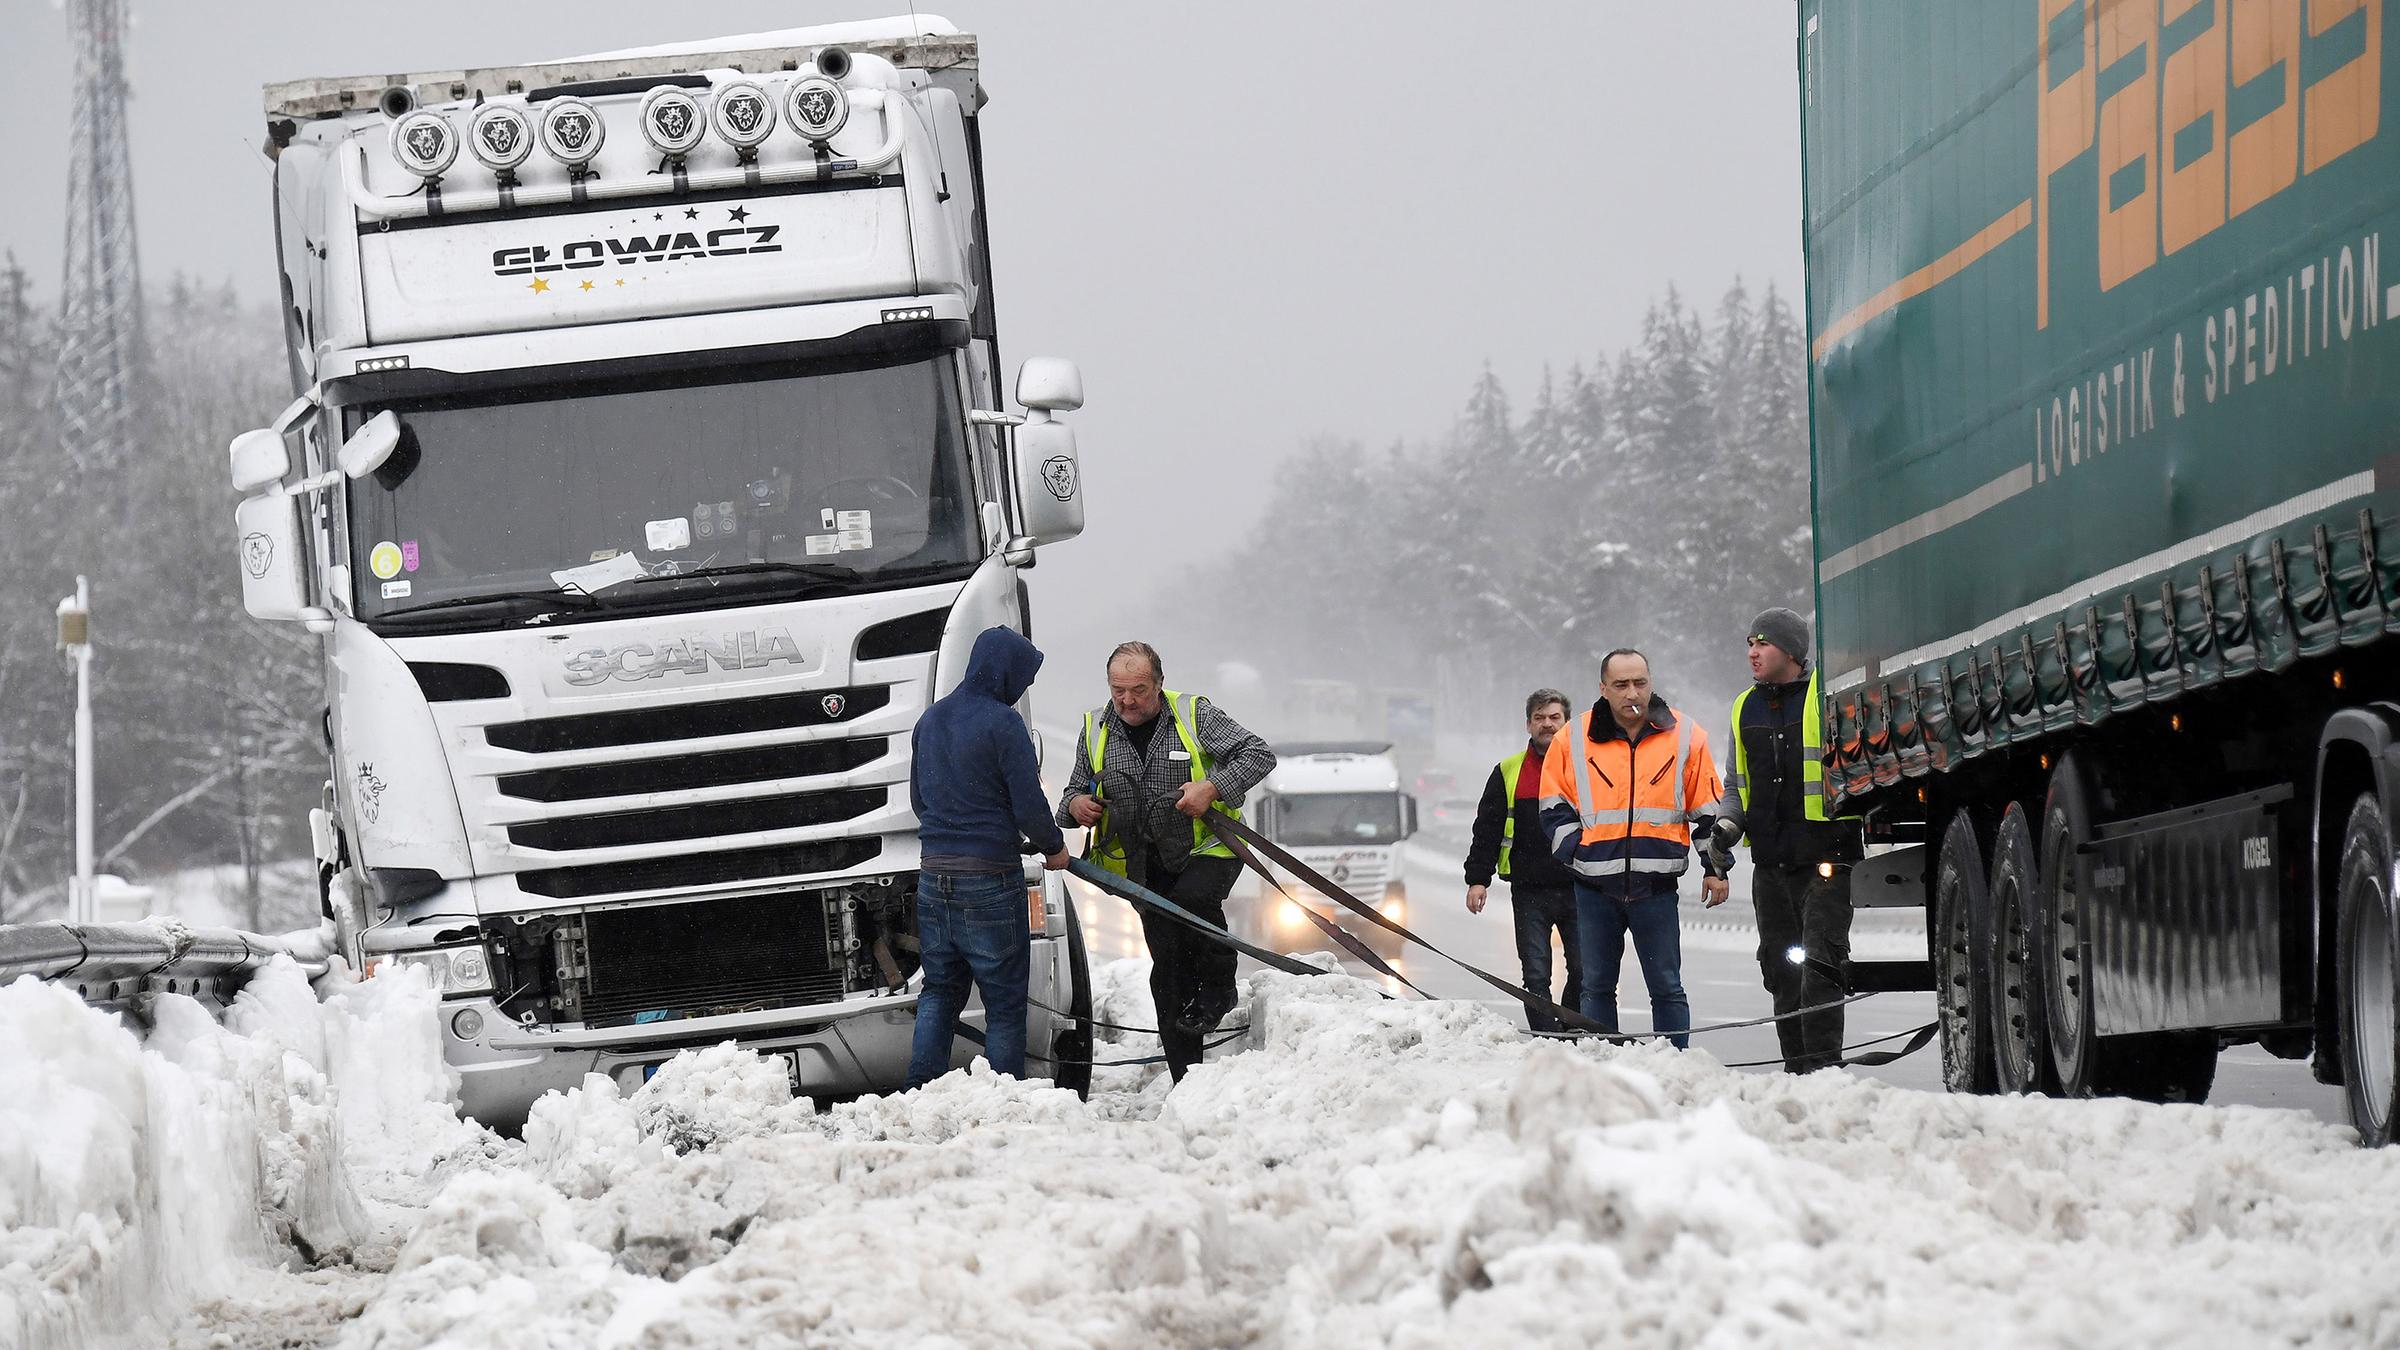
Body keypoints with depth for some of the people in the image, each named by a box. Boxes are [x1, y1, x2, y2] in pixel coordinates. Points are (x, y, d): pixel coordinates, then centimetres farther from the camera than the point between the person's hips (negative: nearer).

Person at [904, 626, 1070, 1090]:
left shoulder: (931, 718, 11)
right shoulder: (1002, 722, -13)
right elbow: (1029, 804, -13)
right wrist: (1054, 846, 5)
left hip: (933, 873, 7)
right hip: (989, 876, -7)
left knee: (940, 987, 14)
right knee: (1004, 997, 1)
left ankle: (921, 1090, 5)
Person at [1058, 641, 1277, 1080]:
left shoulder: (1195, 715, -6)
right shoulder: (1096, 731, 5)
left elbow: (1259, 755, -8)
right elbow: (1073, 793, 17)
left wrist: (1212, 788, -22)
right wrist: (1075, 805, -8)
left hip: (1208, 850, -4)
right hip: (1148, 870, 4)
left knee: (1193, 896, -36)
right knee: (1169, 971, 1)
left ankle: (1218, 987, -11)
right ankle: (1187, 1082, 6)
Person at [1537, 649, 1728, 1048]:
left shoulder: (1685, 736, 3)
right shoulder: (1575, 740, 3)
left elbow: (1709, 809, 9)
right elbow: (1555, 808, 10)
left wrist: (1716, 868, 4)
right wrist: (1574, 851, -4)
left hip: (1656, 884, -1)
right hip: (1594, 886, 1)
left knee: (1666, 988, 1)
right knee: (1597, 987, 7)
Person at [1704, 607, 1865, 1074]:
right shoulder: (1746, 708, 16)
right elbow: (1737, 785, 23)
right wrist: (1727, 825, 6)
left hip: (1824, 858, -6)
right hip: (1770, 862, 6)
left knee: (1820, 965, -14)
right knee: (1781, 970, 8)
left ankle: (1821, 1065, -15)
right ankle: (1795, 1066, 13)